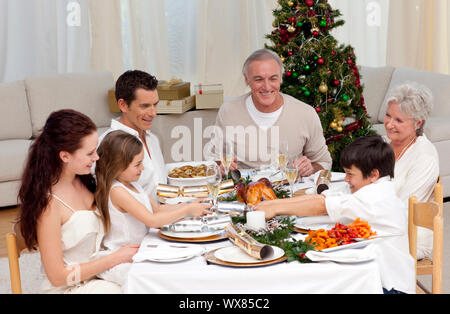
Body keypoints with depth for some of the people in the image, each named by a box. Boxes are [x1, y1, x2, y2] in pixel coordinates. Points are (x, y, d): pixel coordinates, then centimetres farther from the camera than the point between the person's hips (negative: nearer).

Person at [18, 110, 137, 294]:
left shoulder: (83, 181, 3)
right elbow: (57, 276, -17)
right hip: (67, 288, -7)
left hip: (97, 275, 7)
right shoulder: (49, 204, -20)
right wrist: (117, 257, -14)